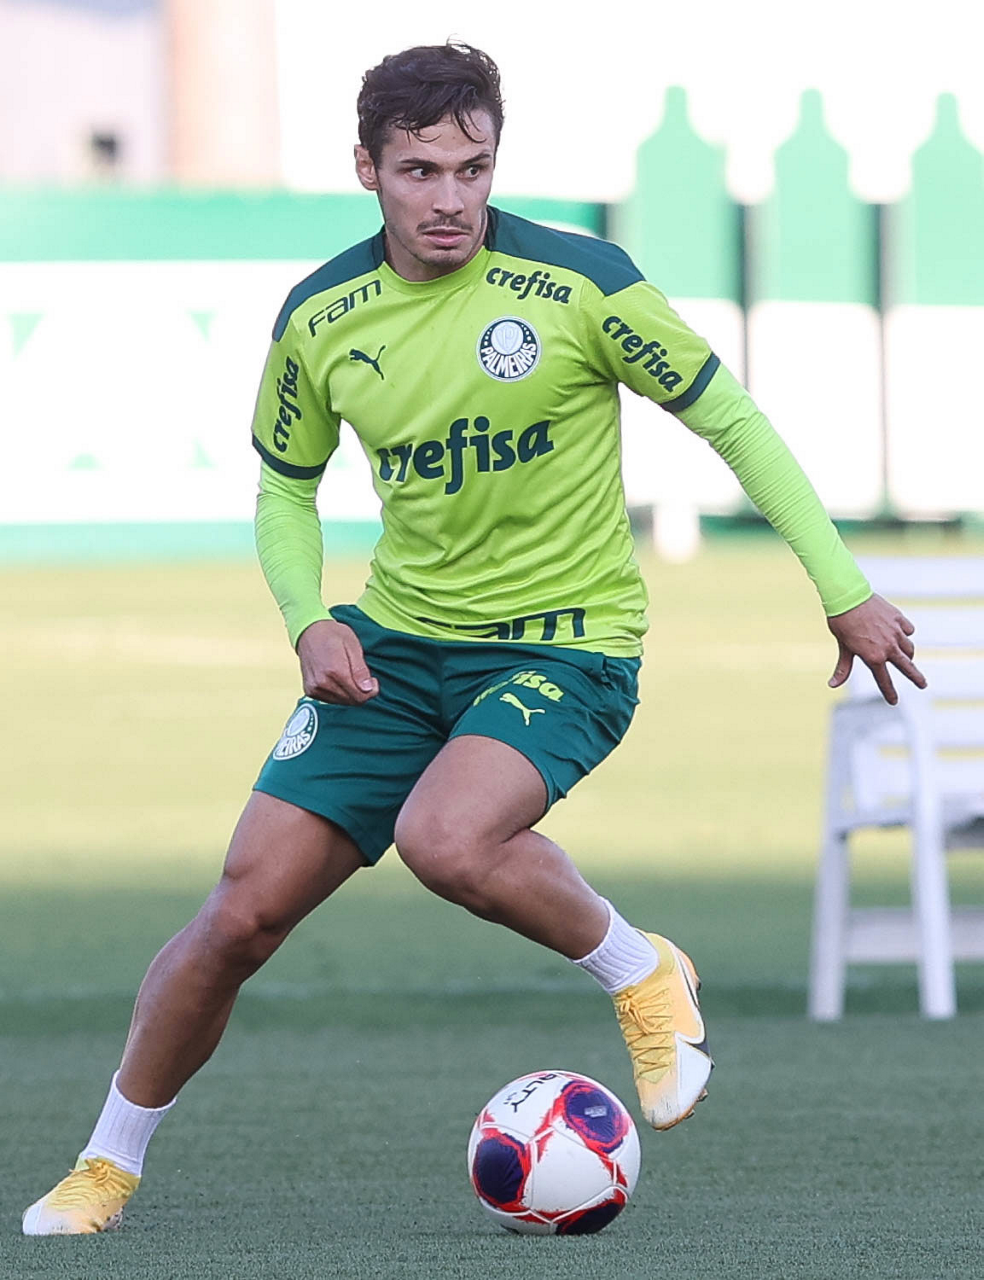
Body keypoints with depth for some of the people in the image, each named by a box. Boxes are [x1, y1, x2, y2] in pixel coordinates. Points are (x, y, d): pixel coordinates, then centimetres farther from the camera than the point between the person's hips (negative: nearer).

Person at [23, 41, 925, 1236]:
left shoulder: (579, 282, -15)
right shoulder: (320, 317, -4)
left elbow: (730, 419, -5)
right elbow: (285, 489, 12)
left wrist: (845, 590, -5)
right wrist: (309, 621, -7)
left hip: (561, 646, -4)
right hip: (393, 643, 4)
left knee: (445, 840, -34)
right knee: (243, 912, -3)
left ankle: (641, 978, -5)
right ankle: (108, 1163, 17)